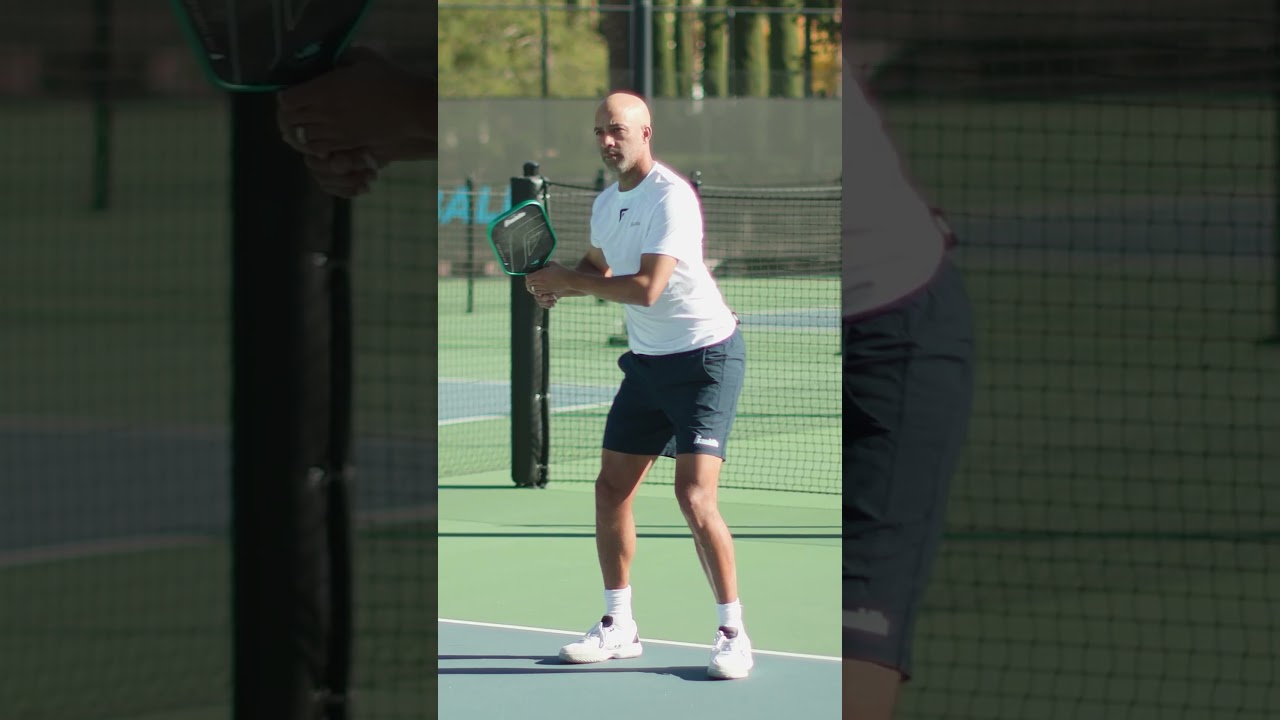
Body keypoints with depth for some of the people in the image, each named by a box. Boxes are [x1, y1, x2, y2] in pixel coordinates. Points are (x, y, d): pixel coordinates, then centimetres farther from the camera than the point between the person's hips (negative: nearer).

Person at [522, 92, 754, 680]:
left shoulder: (670, 197, -20)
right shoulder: (606, 204, 8)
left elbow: (647, 288, -28)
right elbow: (598, 267, 26)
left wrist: (569, 281, -17)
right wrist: (558, 286, 3)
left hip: (705, 357, -9)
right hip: (647, 361, 9)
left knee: (695, 497, -17)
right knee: (611, 488, 7)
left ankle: (733, 633, -9)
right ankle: (618, 627, 18)